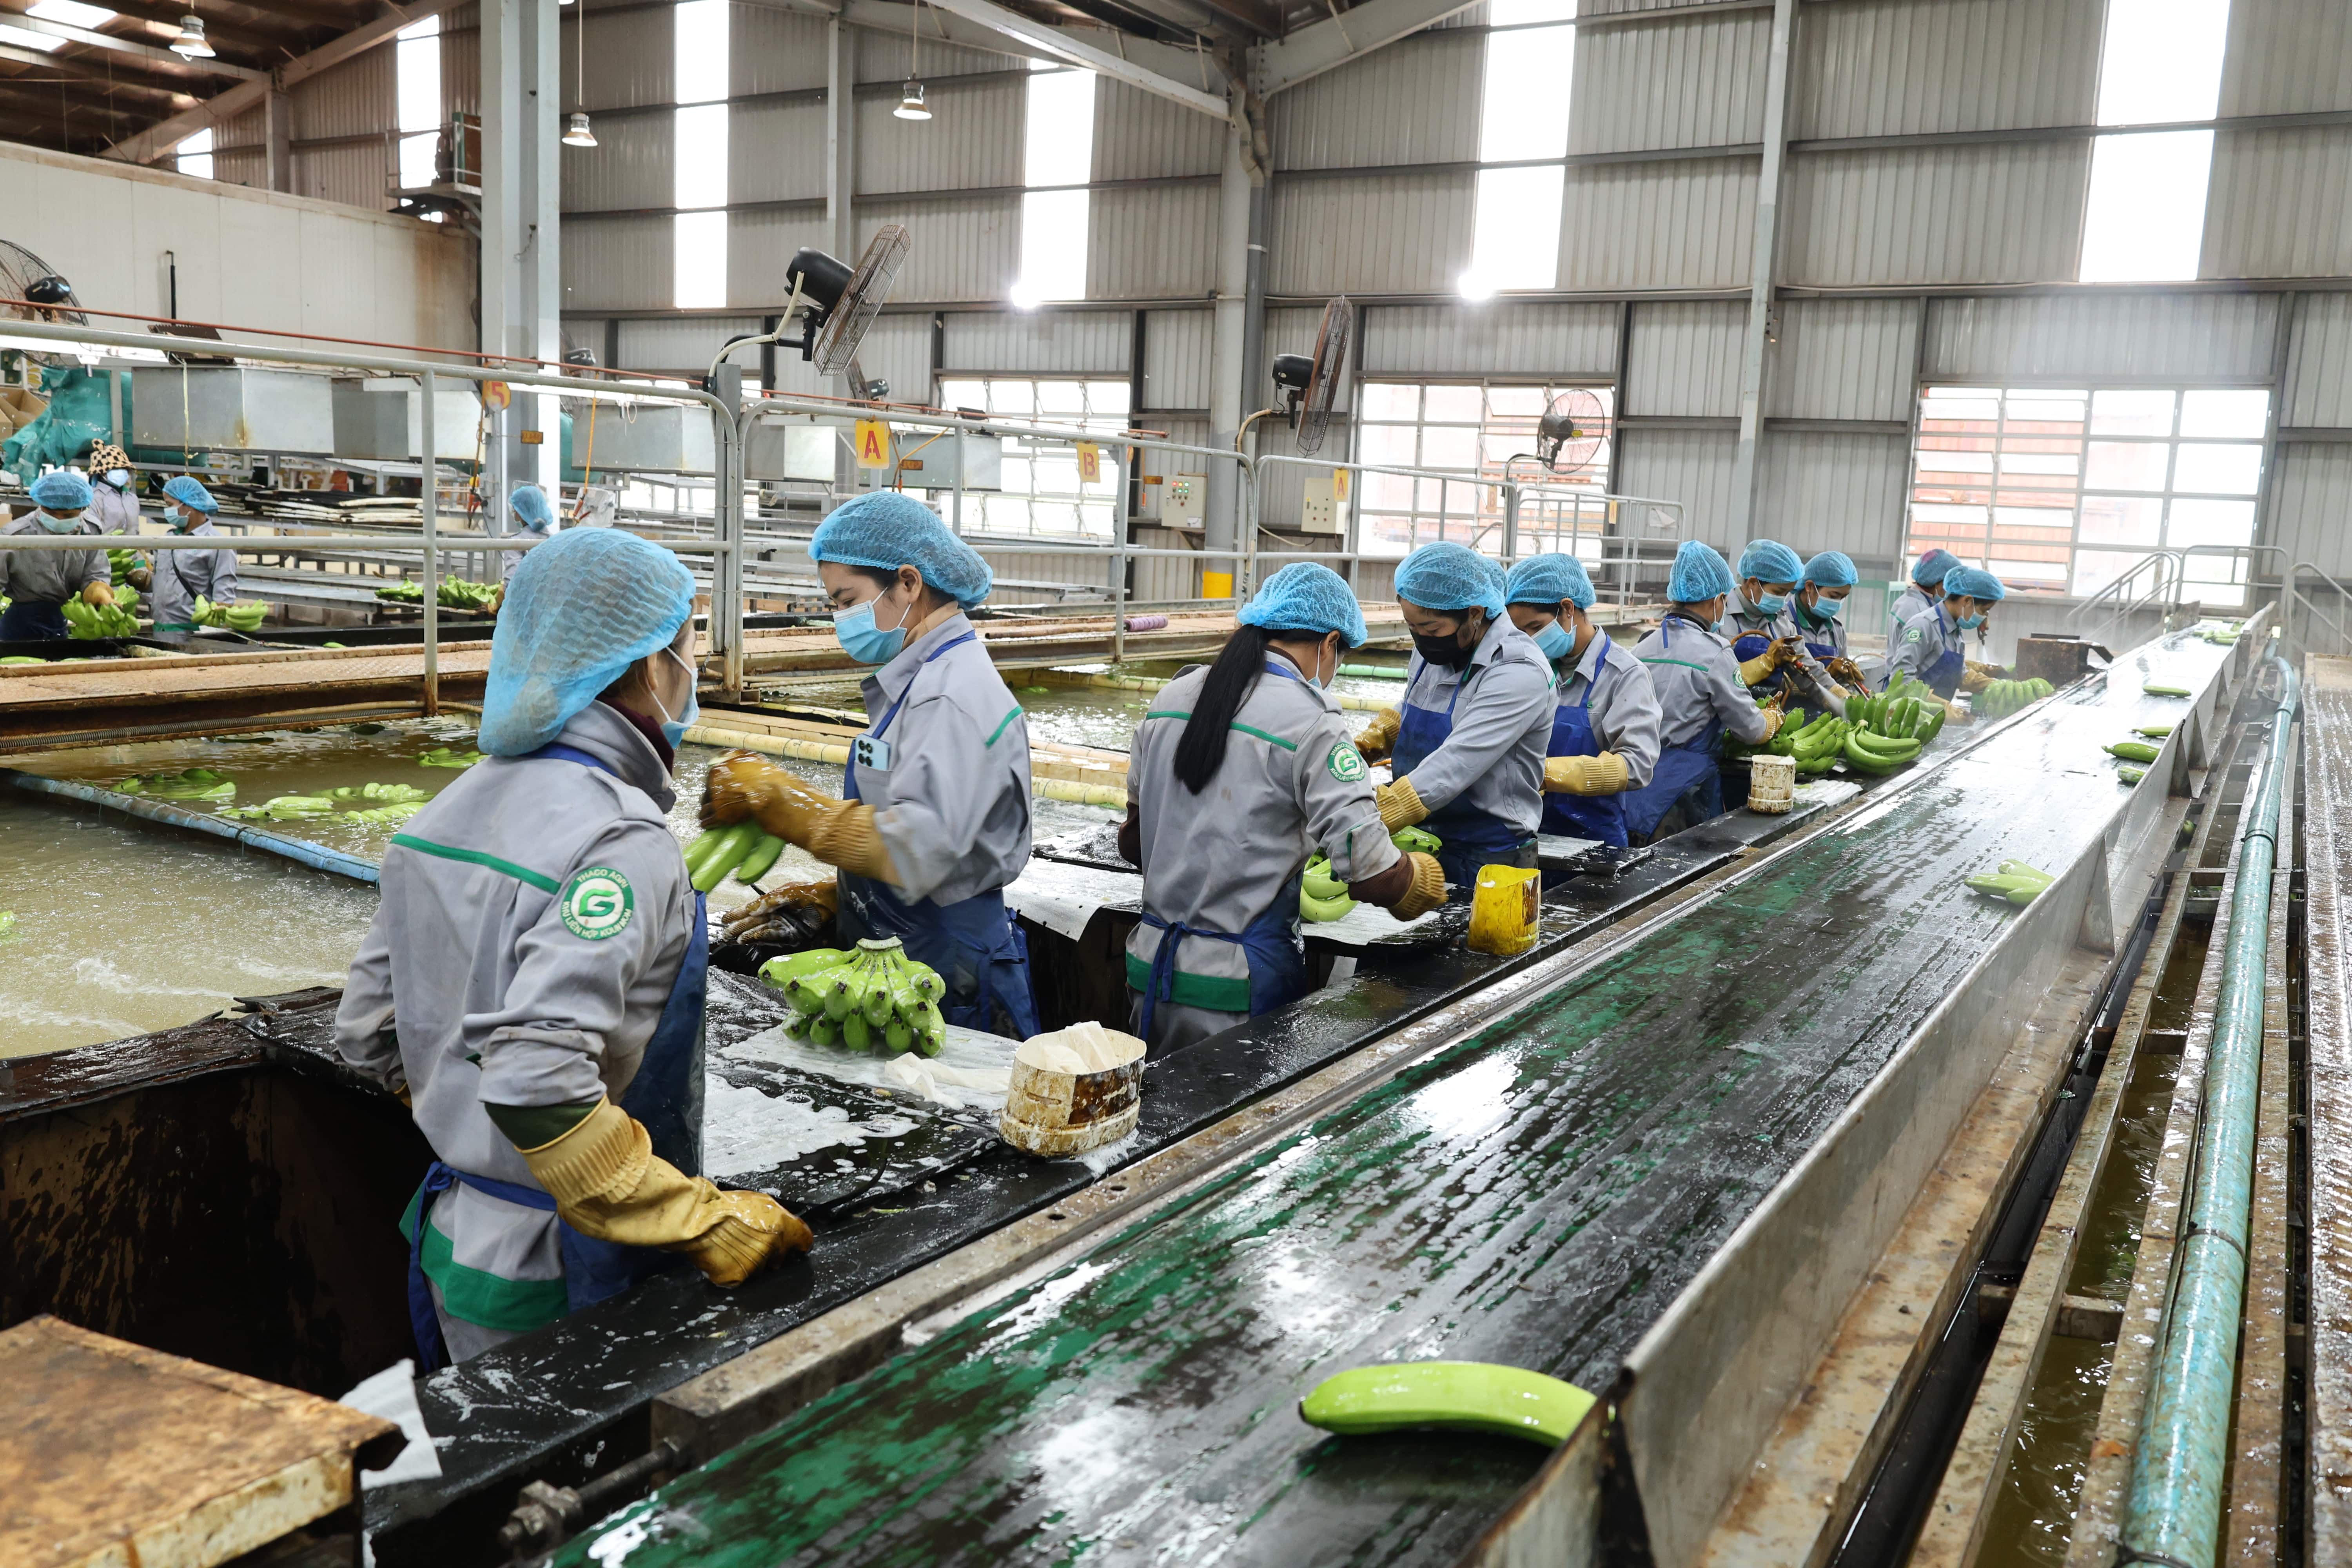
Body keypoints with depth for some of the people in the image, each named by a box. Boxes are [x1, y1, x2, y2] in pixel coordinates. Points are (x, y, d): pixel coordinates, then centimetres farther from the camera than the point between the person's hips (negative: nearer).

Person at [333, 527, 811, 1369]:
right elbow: (537, 1087, -32)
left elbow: (368, 1030, 9)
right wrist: (703, 1225, -26)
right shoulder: (622, 841, -23)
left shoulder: (457, 806, 4)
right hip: (554, 1279, -8)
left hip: (454, 1230, 8)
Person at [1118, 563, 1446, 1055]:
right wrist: (1423, 879, 5)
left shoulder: (1171, 698, 5)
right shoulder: (1309, 720, -13)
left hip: (1152, 960, 6)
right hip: (1240, 979, -6)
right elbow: (1368, 872, -16)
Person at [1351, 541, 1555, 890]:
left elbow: (1455, 766, -30)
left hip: (1487, 863, -7)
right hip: (1422, 844, 7)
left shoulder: (1520, 673, -21)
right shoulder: (1430, 650, 4)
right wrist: (1372, 739, 0)